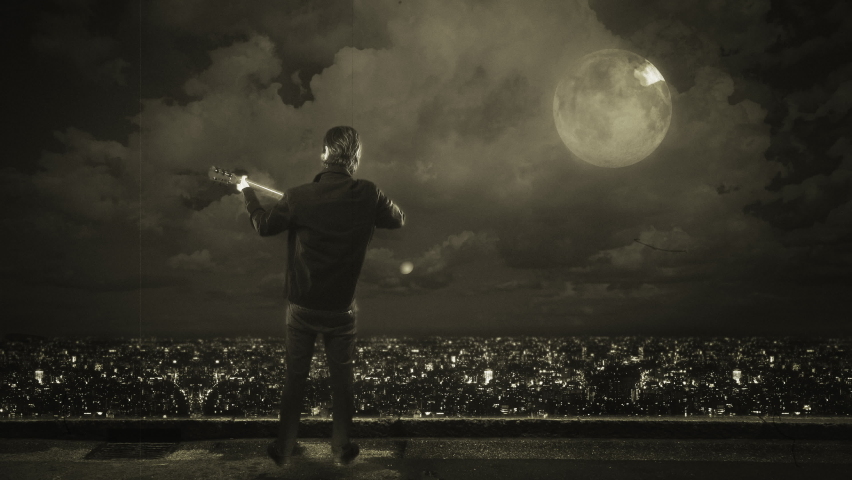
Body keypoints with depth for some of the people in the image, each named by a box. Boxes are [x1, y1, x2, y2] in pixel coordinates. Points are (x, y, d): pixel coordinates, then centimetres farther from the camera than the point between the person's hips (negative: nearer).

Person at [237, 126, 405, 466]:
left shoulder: (297, 198, -15)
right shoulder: (368, 195, -15)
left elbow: (264, 226, 4)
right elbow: (398, 220, 4)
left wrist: (247, 192, 19)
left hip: (302, 307, 1)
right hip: (342, 310, 0)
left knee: (295, 378, 15)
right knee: (342, 378, 14)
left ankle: (284, 448, 27)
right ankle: (341, 449, 25)